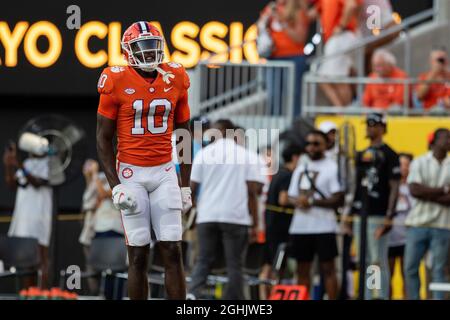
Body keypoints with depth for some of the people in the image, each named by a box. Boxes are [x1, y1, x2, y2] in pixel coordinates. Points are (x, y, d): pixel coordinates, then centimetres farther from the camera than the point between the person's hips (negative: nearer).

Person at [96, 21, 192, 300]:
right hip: (131, 174, -3)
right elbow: (104, 138, -2)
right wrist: (115, 185, -10)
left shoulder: (175, 79, 3)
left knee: (173, 251, -1)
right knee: (139, 255, -1)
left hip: (165, 172, 3)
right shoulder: (117, 82, -7)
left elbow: (183, 135, 11)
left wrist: (185, 185, 9)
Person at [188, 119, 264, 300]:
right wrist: (254, 224, 1)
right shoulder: (246, 155, 3)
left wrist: (195, 204, 23)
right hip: (236, 217, -1)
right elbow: (252, 192, -3)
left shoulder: (205, 153, 6)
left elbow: (192, 187, 3)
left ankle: (193, 294, -15)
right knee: (234, 265, 4)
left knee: (203, 261, 9)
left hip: (207, 217, 1)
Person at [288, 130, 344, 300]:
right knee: (302, 270, 8)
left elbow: (338, 199, -10)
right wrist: (297, 202, -4)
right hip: (300, 227, 6)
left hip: (323, 227, -6)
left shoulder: (332, 168, -4)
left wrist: (312, 201, -15)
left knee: (328, 268, -5)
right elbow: (291, 196, 20)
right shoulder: (301, 168, 17)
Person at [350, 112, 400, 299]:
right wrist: (350, 214, 17)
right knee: (363, 260, 9)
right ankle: (366, 297, 14)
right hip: (360, 215, 8)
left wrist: (389, 216, -17)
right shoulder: (361, 155, 17)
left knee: (378, 261, -9)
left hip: (378, 216, -8)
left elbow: (394, 187, -10)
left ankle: (381, 296, -8)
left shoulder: (388, 154, -6)